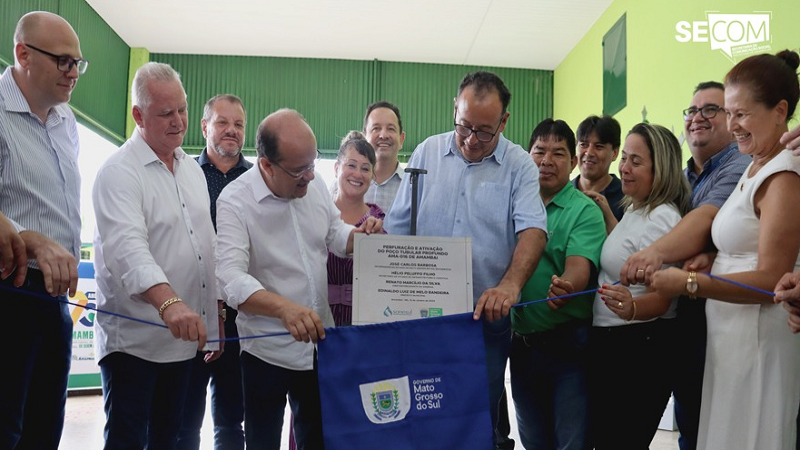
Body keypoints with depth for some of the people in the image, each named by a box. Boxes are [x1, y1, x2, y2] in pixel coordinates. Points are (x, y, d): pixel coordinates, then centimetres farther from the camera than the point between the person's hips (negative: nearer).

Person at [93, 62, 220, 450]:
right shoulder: (119, 171, -12)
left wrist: (214, 312, 14)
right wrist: (169, 302, -42)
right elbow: (126, 246, -27)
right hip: (133, 339, -7)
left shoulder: (192, 168, 12)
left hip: (184, 337, 7)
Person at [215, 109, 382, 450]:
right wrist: (283, 308, -46)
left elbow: (335, 236, 14)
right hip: (267, 351, -5)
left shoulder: (315, 185, -1)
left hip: (320, 343, 5)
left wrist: (361, 235, -9)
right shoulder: (235, 201, -18)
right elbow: (230, 277, -29)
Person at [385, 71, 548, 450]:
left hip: (487, 315, -2)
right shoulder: (427, 153, 6)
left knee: (483, 411, 7)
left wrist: (510, 284, -31)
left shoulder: (519, 166, 0)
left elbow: (532, 229, -13)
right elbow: (397, 228, 8)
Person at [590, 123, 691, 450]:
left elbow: (662, 299, -23)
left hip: (639, 349, -10)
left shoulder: (661, 218, -17)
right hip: (609, 343, 10)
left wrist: (631, 307, -40)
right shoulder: (633, 209, 13)